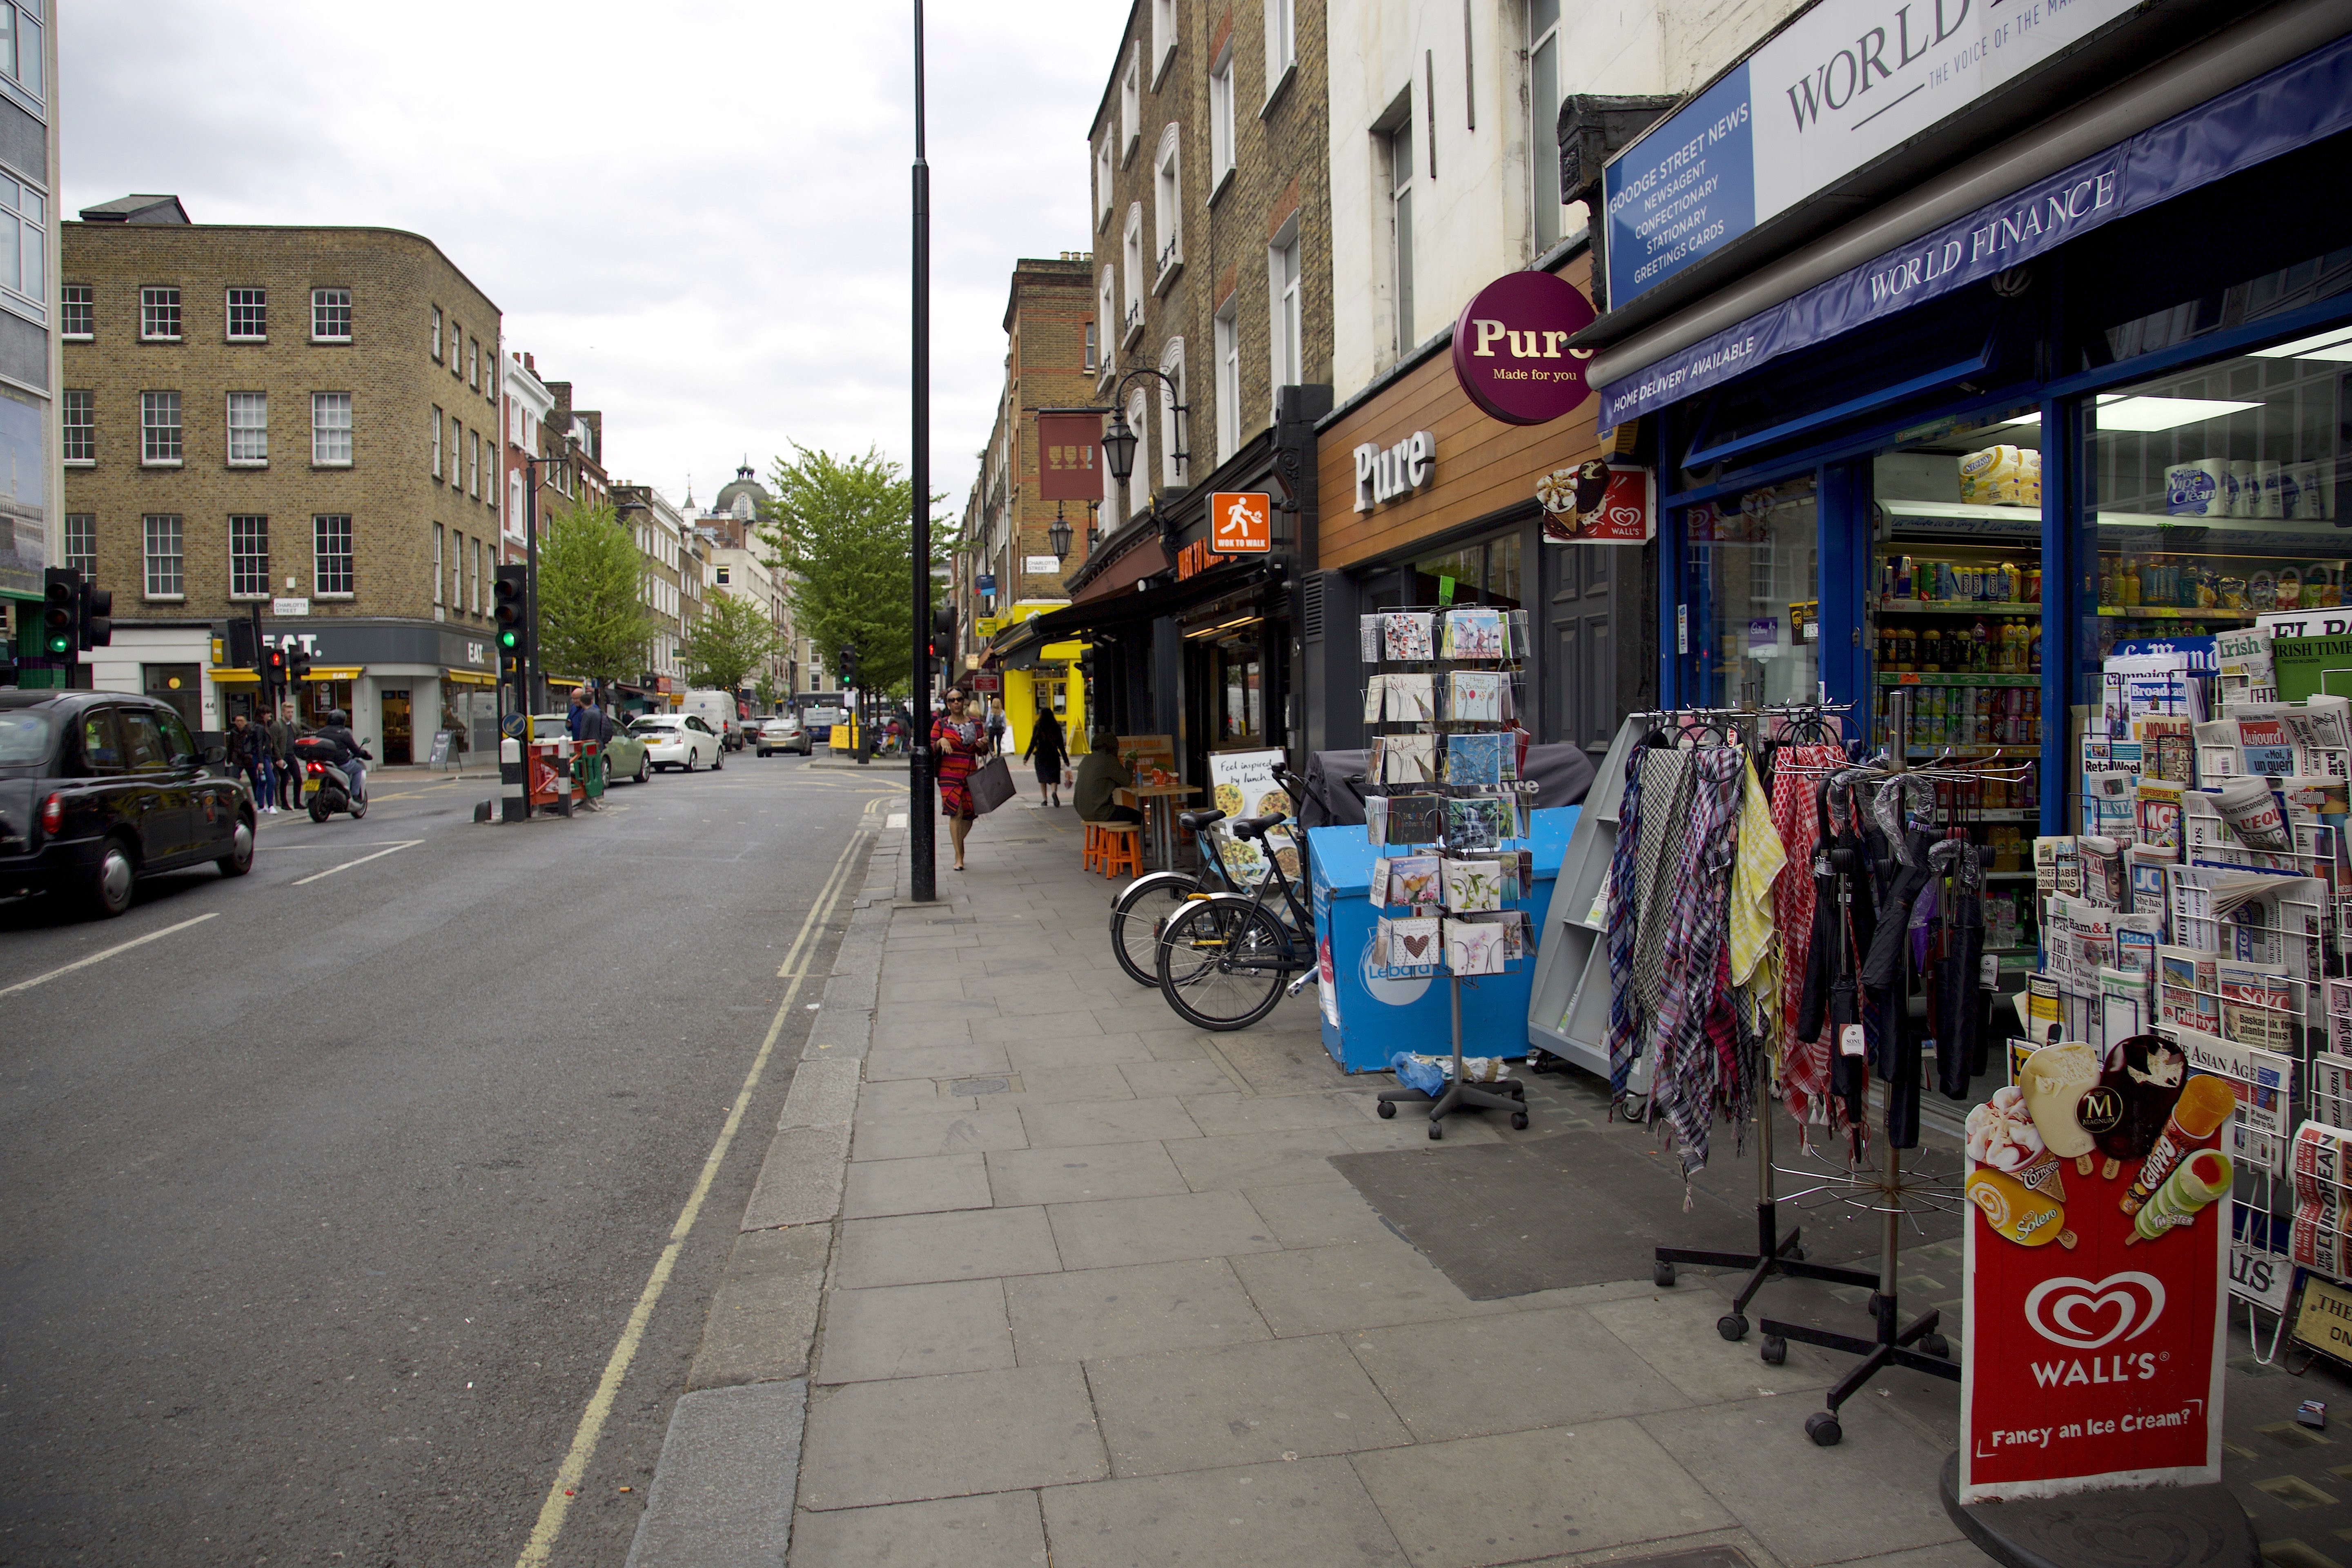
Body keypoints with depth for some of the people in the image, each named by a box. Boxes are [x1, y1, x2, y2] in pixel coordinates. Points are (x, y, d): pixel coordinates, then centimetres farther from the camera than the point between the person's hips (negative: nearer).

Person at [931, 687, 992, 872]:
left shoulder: (975, 724, 11)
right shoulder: (940, 724, 4)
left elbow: (982, 753, 17)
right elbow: (931, 750, 1)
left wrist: (984, 745, -5)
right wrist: (940, 742, -18)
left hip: (971, 775, 3)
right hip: (949, 775, -3)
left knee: (969, 815, 5)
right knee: (956, 812, -14)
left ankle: (959, 844, 35)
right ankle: (959, 857, -9)